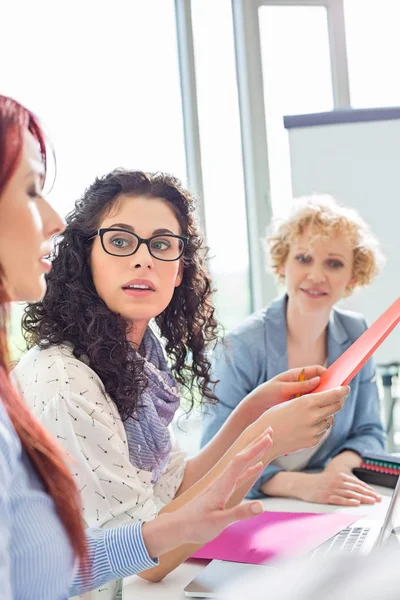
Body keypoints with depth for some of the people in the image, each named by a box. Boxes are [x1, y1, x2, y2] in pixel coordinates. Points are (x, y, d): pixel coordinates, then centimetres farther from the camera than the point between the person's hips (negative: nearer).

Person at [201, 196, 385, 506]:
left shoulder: (356, 334, -1)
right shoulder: (242, 347, -15)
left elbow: (369, 433, 7)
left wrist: (340, 467, -15)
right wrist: (299, 484, -28)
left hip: (330, 508, 4)